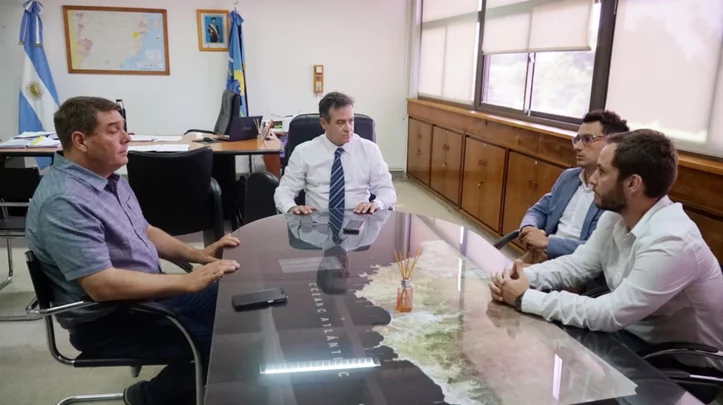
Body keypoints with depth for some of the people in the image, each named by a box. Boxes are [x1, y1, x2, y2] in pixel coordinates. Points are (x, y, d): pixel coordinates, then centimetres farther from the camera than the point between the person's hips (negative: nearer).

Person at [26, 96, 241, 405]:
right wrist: (187, 282, -30)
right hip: (108, 322, -9)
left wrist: (197, 255, 1)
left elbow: (144, 232, 15)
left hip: (148, 295, 9)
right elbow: (102, 286, -32)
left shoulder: (109, 178, 5)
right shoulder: (64, 202, -26)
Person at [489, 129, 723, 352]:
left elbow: (610, 315, -31)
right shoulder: (616, 216, -5)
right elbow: (577, 265, 1)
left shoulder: (672, 242, -31)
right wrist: (524, 278, -18)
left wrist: (525, 298, -26)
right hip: (635, 336, 7)